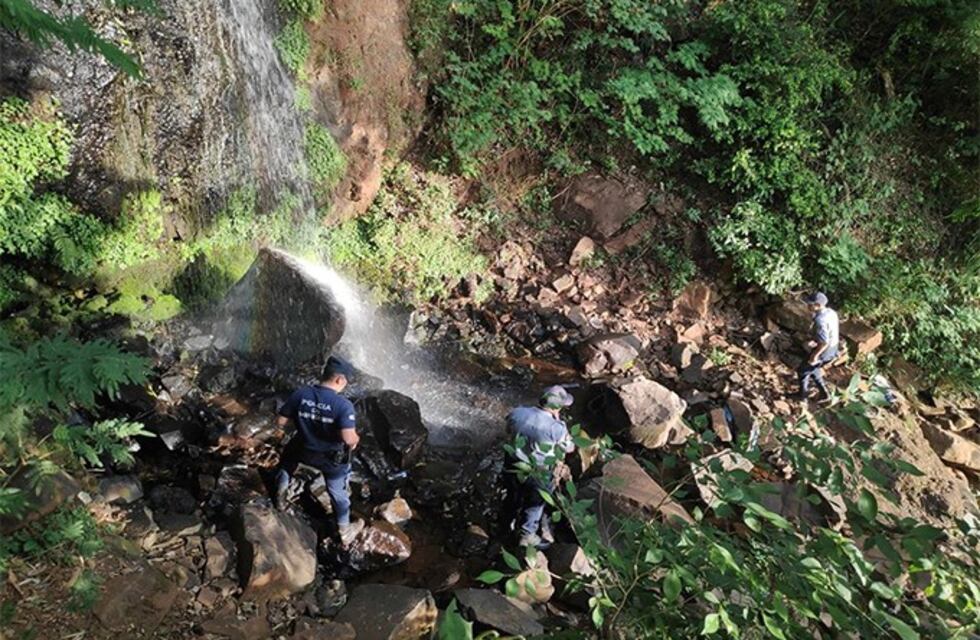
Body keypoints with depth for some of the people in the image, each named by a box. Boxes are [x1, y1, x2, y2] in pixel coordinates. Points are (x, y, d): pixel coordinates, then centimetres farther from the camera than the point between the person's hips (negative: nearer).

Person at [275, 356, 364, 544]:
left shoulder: (300, 394, -18)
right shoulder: (344, 405, -30)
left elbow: (280, 422, -10)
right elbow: (349, 438, -36)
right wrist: (356, 439, -13)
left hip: (303, 451, 3)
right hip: (332, 458, -2)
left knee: (289, 455, 38)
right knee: (338, 493, 22)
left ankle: (281, 493, 57)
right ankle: (345, 531, 40)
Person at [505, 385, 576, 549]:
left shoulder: (517, 413, -16)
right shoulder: (556, 428, -30)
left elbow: (509, 430, 5)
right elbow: (570, 447, -12)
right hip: (539, 474, -5)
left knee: (519, 497, 31)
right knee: (535, 504, 21)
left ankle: (518, 522, 55)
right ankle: (527, 536, 40)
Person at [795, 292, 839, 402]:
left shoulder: (820, 320, -32)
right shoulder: (831, 312, -3)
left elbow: (824, 342, -31)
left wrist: (814, 355, -19)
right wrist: (815, 341, 17)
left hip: (823, 351, -8)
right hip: (833, 348, 8)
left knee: (803, 370, 14)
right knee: (812, 368, 28)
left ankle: (802, 395, 31)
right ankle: (824, 393, 34)